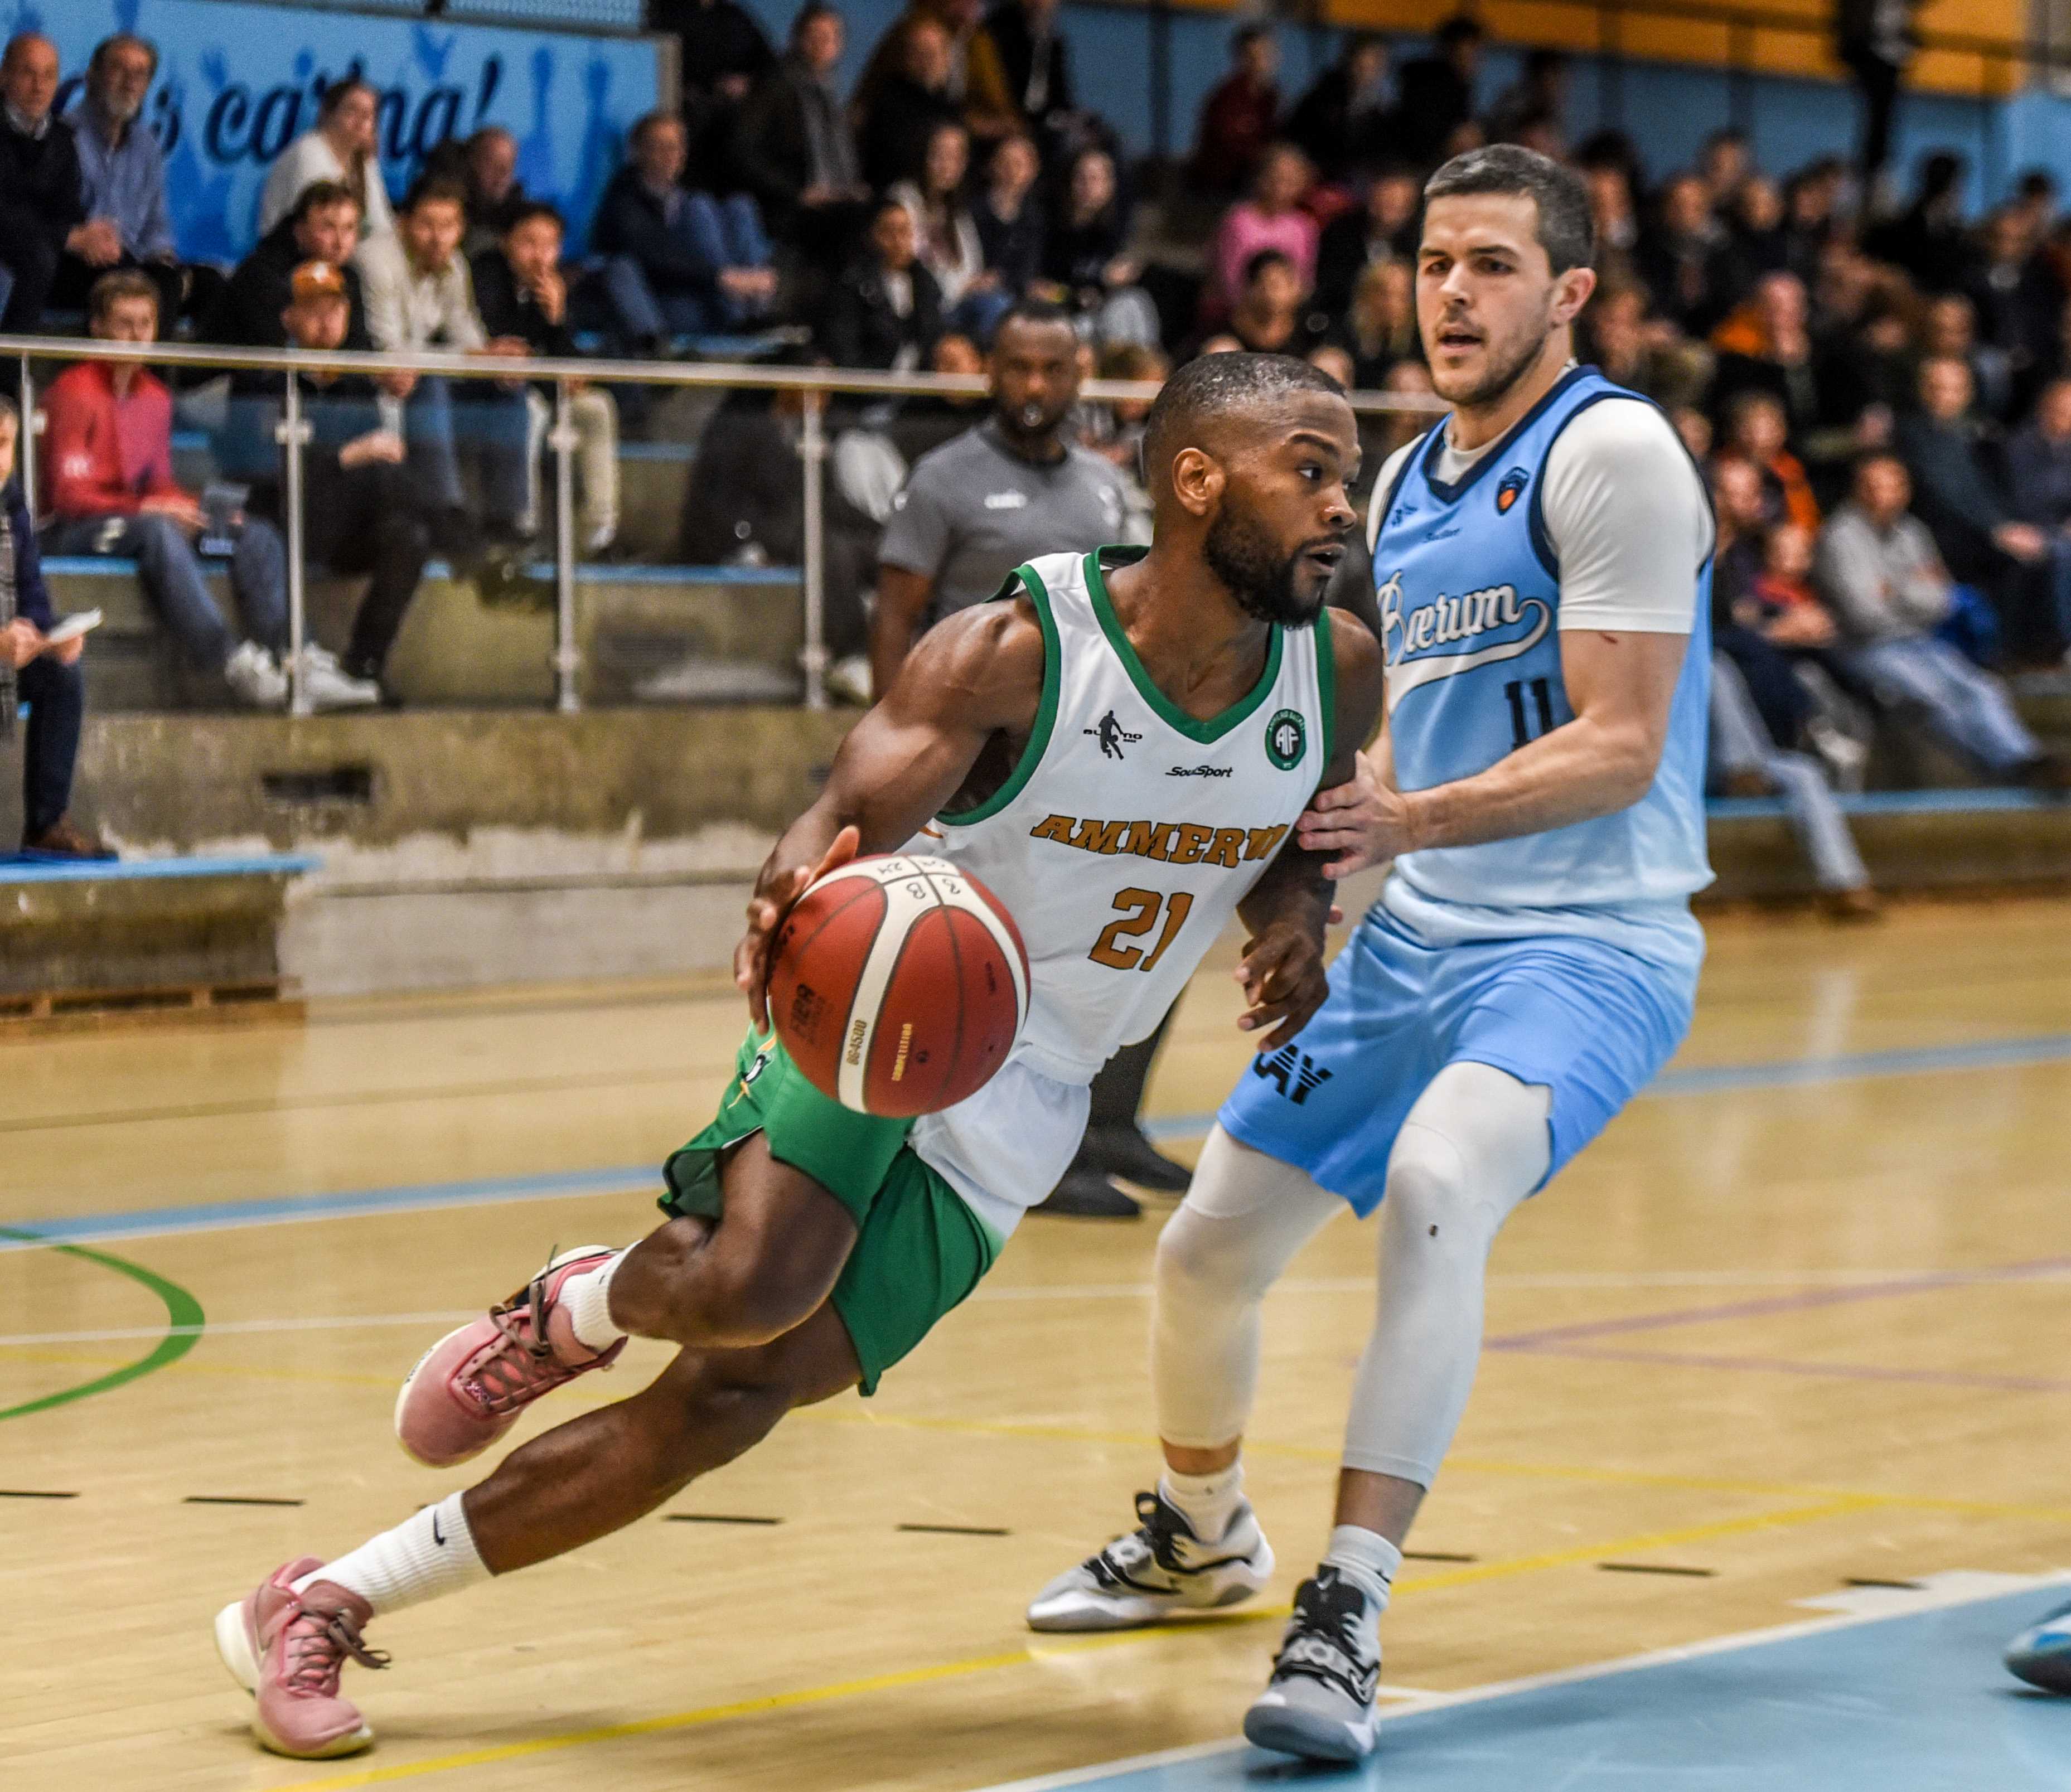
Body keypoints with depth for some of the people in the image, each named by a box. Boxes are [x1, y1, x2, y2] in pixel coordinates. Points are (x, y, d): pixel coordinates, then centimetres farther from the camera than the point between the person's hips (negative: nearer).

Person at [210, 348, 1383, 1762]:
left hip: (1012, 1117, 4)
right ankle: (579, 1308, 5)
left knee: (730, 1401, -5)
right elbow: (840, 826, -25)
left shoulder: (1337, 673, -4)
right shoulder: (1013, 650, -20)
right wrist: (797, 893, -50)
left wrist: (1296, 919, -7)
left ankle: (321, 1610, 5)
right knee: (751, 1284, -34)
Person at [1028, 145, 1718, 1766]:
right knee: (1208, 1250, 11)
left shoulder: (1611, 451, -12)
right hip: (1414, 939, 8)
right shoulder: (1402, 488, 14)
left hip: (1588, 944, -8)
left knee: (1433, 1184, -35)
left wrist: (1409, 822, -29)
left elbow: (1619, 750, -19)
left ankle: (1347, 1621, -35)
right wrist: (1304, 839, 6)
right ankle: (1202, 1537, 40)